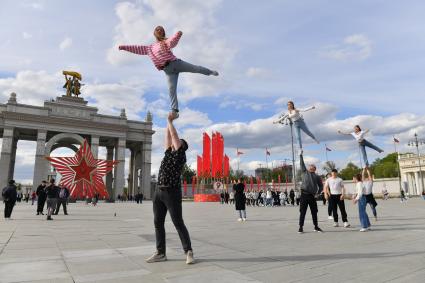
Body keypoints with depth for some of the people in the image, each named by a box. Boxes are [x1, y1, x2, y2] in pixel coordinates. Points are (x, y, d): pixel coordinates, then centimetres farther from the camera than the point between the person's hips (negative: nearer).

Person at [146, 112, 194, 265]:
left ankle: (188, 252, 6)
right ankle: (160, 253, 19)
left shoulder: (180, 155, -3)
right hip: (159, 191, 8)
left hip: (172, 192, -8)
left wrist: (170, 121, 4)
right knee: (158, 223, 9)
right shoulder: (169, 153, 18)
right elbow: (168, 135, 22)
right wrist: (169, 122, 25)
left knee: (178, 224, -4)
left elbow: (174, 135, -6)